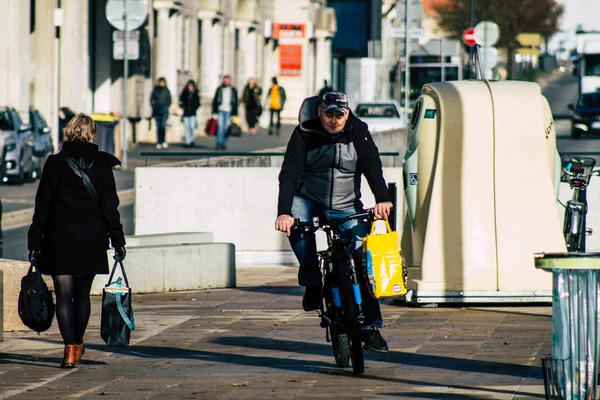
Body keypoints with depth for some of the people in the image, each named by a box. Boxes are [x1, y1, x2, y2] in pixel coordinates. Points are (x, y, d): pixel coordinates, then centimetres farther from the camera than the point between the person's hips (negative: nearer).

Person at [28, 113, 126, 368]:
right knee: (82, 295, 16)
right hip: (92, 241, 2)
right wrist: (117, 241, 5)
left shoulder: (55, 163, -3)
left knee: (64, 295, -2)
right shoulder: (102, 164, -1)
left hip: (60, 240, -2)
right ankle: (78, 344, 28)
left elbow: (42, 206, -1)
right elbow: (110, 206, 0)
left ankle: (70, 349, -13)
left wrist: (35, 243, 2)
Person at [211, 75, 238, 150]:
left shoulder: (233, 90, 7)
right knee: (220, 127, -12)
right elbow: (215, 101, 9)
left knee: (226, 128, 0)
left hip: (229, 111, 1)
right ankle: (218, 144, -14)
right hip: (220, 111, -1)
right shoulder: (219, 89, 7)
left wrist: (235, 114, 5)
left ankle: (224, 144, 8)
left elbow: (235, 103, 10)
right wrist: (214, 112, 3)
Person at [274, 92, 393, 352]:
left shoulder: (358, 132, -6)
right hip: (309, 200, -1)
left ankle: (370, 327, -8)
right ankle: (312, 284, -19)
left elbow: (372, 166, -16)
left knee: (363, 259, -14)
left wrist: (382, 199, -34)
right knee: (296, 222, -35)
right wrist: (284, 212, -34)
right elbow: (289, 173, -19)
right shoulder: (304, 134, -11)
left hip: (346, 206, 1)